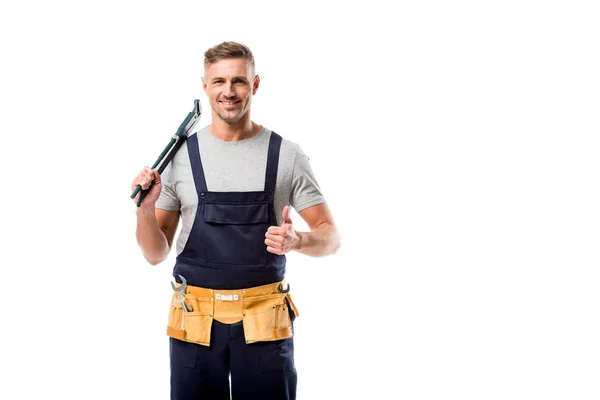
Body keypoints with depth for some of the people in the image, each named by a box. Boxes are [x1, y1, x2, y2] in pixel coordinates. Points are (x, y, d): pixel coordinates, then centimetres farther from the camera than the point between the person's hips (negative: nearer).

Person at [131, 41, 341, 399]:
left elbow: (330, 237, 1)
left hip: (263, 321, -1)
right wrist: (145, 211, -16)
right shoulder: (179, 155, 2)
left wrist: (297, 241, -20)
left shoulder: (287, 155, -1)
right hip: (195, 320, 1)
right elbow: (156, 254, 4)